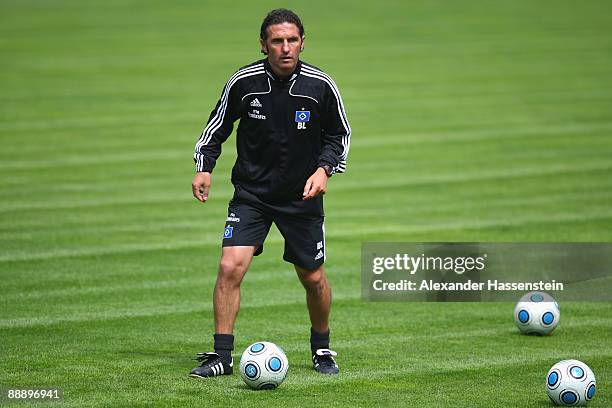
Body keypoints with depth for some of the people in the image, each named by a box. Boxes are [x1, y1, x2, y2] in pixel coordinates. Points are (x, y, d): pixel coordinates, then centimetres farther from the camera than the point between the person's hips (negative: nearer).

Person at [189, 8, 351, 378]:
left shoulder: (321, 86, -11)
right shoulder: (243, 82, -11)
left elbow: (340, 134, 4)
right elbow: (219, 125, 5)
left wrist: (324, 168, -12)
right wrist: (204, 167, -6)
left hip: (303, 196, 1)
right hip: (251, 192, 0)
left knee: (313, 278, 8)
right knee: (230, 266, -17)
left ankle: (322, 348, 34)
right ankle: (222, 356, -8)